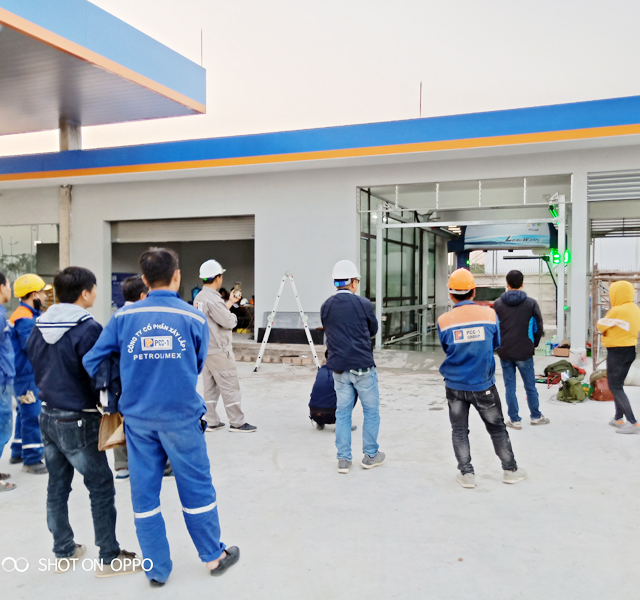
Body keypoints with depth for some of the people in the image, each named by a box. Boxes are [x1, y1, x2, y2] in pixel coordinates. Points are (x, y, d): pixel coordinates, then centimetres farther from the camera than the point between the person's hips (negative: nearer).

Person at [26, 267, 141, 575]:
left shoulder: (38, 328, 4)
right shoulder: (87, 329, -20)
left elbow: (36, 369, 14)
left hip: (48, 417, 8)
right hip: (79, 422, -8)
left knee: (57, 486, 17)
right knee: (101, 489, 4)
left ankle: (63, 552, 29)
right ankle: (110, 558, 11)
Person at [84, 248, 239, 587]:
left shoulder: (123, 317, -3)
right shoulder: (194, 318, -6)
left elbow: (93, 361, 0)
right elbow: (197, 367, 3)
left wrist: (118, 390, 17)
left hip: (138, 417, 2)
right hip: (181, 416, -2)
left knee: (144, 493, 13)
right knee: (196, 488, 12)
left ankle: (157, 570, 24)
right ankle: (213, 556, 28)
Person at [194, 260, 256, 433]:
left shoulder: (199, 298, 10)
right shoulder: (213, 299, -21)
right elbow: (229, 322, -18)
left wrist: (230, 302, 22)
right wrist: (233, 316, 2)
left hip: (205, 350, 10)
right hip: (218, 351, -10)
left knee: (210, 387, 14)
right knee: (230, 387, -1)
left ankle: (211, 421, 18)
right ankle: (237, 423, 5)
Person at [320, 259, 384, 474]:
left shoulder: (326, 307, 1)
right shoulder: (363, 304, -9)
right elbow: (373, 330, 6)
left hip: (339, 368, 4)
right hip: (363, 367, -4)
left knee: (342, 412, 11)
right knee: (371, 411, 11)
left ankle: (343, 459, 14)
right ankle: (371, 455, 19)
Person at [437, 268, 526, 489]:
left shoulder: (444, 320, -9)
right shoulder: (489, 314, -7)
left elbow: (446, 349, 5)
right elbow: (496, 344, 8)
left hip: (455, 385, 0)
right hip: (483, 385, 1)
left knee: (459, 430, 13)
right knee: (497, 428, 16)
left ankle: (466, 474, 15)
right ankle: (510, 470, 27)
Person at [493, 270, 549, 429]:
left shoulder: (498, 304, -1)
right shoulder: (531, 303, -4)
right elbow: (539, 328, 0)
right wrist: (533, 345, 14)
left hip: (504, 352, 1)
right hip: (524, 353, -1)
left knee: (510, 387, 7)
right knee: (530, 386, 13)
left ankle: (515, 420, 11)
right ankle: (536, 416, 26)